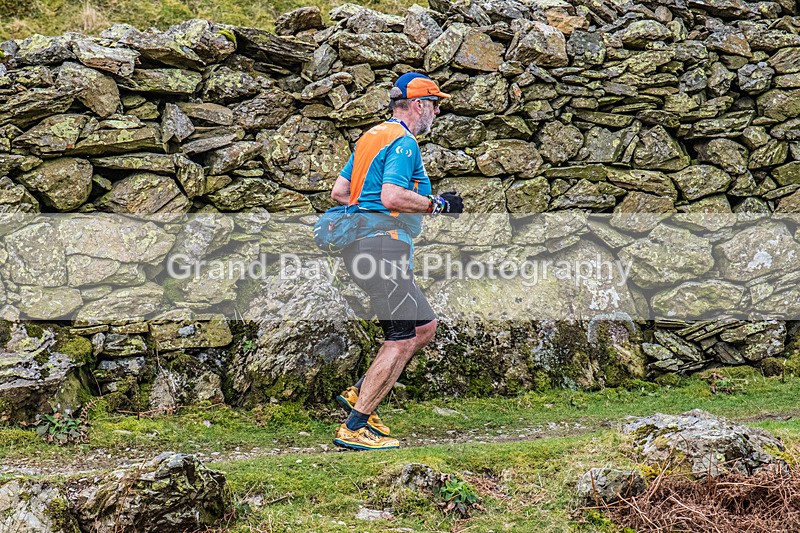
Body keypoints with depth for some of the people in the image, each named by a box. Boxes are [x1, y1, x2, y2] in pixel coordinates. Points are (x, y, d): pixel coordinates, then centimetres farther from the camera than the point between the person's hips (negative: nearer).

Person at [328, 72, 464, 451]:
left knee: (424, 327, 14)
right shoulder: (404, 142, -10)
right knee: (401, 340, -8)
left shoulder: (372, 137, 21)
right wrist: (437, 204, -11)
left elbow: (339, 192, 22)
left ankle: (358, 394, 12)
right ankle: (354, 429, -6)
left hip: (361, 244, 11)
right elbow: (392, 197, -23)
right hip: (383, 245, -11)